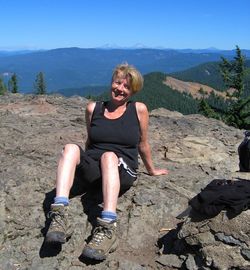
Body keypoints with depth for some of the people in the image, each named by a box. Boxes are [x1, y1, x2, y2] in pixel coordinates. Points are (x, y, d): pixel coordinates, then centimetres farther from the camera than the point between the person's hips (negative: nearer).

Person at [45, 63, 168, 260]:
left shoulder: (139, 110, 4)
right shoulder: (93, 108, 11)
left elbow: (143, 144, 16)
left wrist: (152, 170, 24)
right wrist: (80, 163, 29)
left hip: (123, 172, -2)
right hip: (91, 168, 3)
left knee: (109, 156, -35)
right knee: (71, 148, -27)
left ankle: (108, 228, -47)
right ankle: (60, 217, -41)